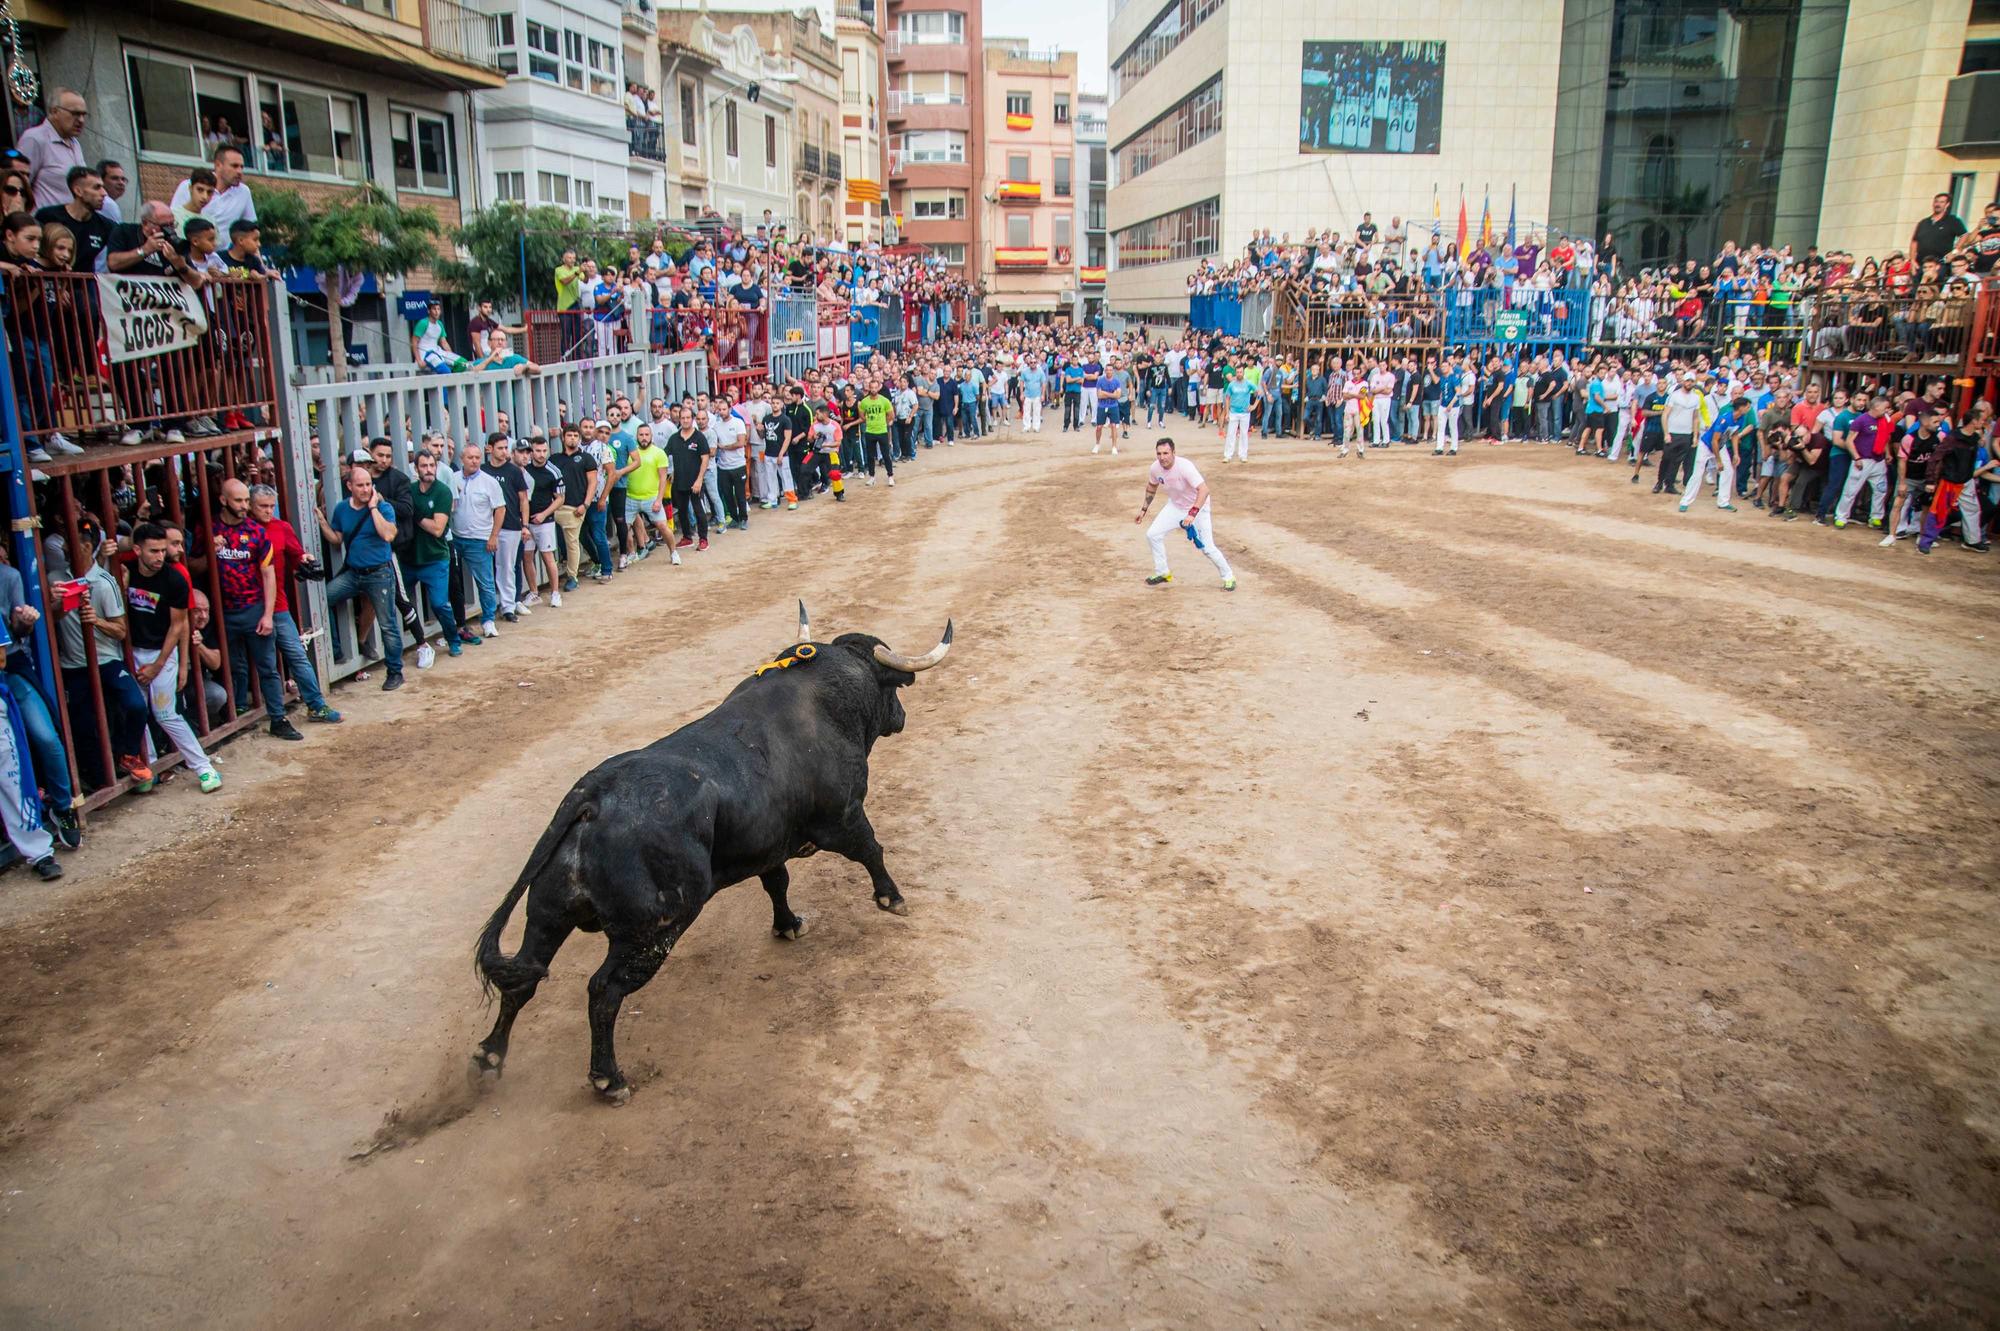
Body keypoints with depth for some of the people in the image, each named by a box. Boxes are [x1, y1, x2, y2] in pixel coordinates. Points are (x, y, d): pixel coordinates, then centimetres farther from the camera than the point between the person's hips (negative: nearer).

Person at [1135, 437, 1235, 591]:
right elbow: (1152, 487, 9)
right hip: (1175, 506, 6)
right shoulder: (1156, 468, -14)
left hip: (1197, 507, -6)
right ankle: (1163, 574, 15)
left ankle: (1228, 577, 12)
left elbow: (1204, 490, -43)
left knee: (1207, 548, -10)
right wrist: (1144, 509, 10)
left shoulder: (1184, 466, -34)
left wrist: (1192, 514, -52)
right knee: (1152, 535, -2)